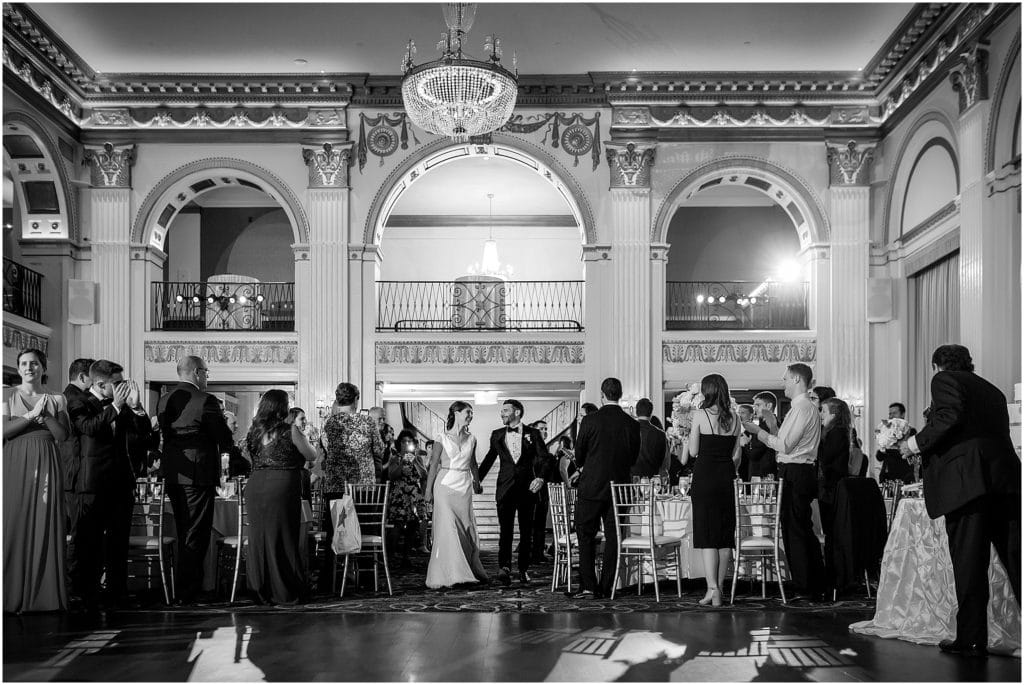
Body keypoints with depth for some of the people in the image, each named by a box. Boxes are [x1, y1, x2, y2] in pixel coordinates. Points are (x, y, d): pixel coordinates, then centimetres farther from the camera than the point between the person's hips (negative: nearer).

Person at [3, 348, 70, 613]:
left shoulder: (56, 399, 11)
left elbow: (63, 435, 2)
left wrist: (45, 415, -10)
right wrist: (32, 415, -12)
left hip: (46, 466, 1)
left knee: (45, 527, -1)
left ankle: (44, 593, 4)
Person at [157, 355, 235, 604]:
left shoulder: (164, 401, 7)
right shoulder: (205, 401, -15)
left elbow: (164, 434, 12)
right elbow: (226, 440, -13)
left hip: (172, 475, 7)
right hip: (199, 475, -7)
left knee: (183, 534, 19)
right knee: (196, 536, 0)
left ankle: (182, 588, 27)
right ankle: (188, 591, 3)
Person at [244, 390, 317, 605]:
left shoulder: (254, 430, 8)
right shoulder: (290, 430, -6)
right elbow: (311, 456, 3)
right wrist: (301, 437, 20)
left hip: (255, 487, 5)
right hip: (282, 487, -5)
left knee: (259, 538, 10)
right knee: (283, 538, 3)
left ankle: (261, 590, 16)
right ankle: (285, 592, 9)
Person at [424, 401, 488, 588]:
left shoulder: (471, 439, 9)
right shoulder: (442, 439, -3)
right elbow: (434, 465, -1)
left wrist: (477, 482, 26)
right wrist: (428, 490, -3)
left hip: (464, 488, 4)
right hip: (445, 485, -4)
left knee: (467, 529, 5)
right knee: (448, 529, -8)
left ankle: (472, 571, 16)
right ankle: (447, 574, -4)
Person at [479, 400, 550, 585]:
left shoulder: (533, 434, 4)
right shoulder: (497, 435, 11)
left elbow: (545, 458, -1)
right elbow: (489, 459, 21)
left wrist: (540, 477, -17)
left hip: (527, 488, -1)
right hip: (505, 488, 1)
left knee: (526, 532, 5)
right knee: (505, 530, -12)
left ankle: (524, 570, 15)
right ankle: (505, 568, -20)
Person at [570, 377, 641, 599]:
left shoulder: (590, 420, -9)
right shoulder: (632, 424, 0)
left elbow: (579, 454, 0)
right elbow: (634, 458, 8)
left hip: (591, 486, -3)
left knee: (586, 536, 4)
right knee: (613, 538, 8)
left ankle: (588, 587, 0)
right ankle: (606, 587, 10)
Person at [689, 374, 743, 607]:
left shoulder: (701, 415, -8)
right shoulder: (734, 418, 6)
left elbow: (693, 451, -4)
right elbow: (736, 455, 9)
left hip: (705, 476, -4)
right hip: (726, 477, 4)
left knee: (707, 535, -3)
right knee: (725, 535, 11)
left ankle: (712, 589, -10)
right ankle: (719, 587, 16)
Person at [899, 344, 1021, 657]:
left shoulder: (944, 379, 7)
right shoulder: (992, 391, 28)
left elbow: (951, 417, -11)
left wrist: (918, 442, -1)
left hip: (966, 480, -6)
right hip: (1006, 478, 7)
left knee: (968, 563, -4)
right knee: (1016, 560, 4)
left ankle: (971, 639, -1)